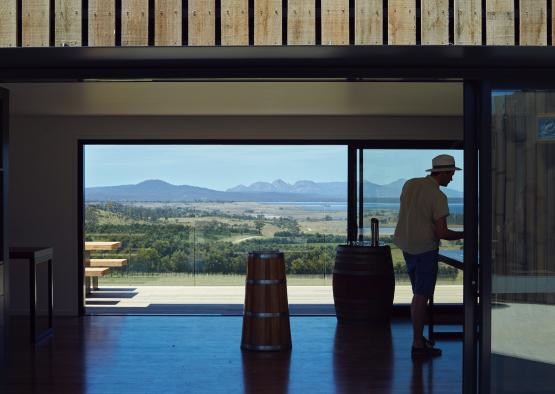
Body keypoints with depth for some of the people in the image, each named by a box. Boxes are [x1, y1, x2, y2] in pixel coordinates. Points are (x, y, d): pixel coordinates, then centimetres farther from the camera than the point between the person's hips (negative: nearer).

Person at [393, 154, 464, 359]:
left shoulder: (410, 184, 5)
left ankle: (418, 337, 25)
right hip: (425, 249, -8)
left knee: (419, 294, 17)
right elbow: (441, 233, -19)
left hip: (407, 246, 8)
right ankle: (418, 345, 2)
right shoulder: (438, 196, -17)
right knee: (421, 296, -3)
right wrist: (465, 235, -5)